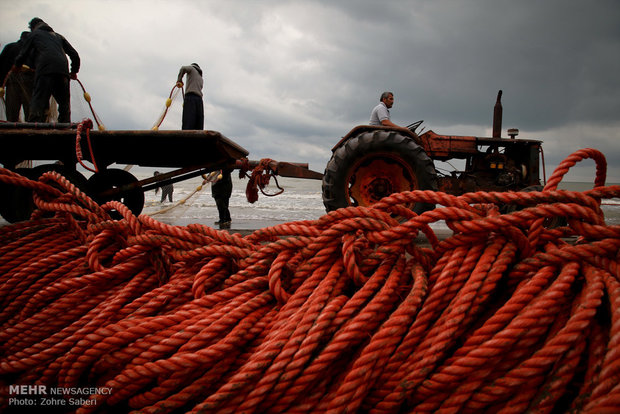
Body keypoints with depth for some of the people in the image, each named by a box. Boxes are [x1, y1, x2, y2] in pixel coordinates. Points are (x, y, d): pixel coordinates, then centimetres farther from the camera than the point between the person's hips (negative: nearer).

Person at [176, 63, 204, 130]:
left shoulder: (192, 68, 15)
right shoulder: (201, 78, 32)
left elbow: (183, 68, -7)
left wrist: (179, 80, 4)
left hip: (190, 97, -6)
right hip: (199, 99, 6)